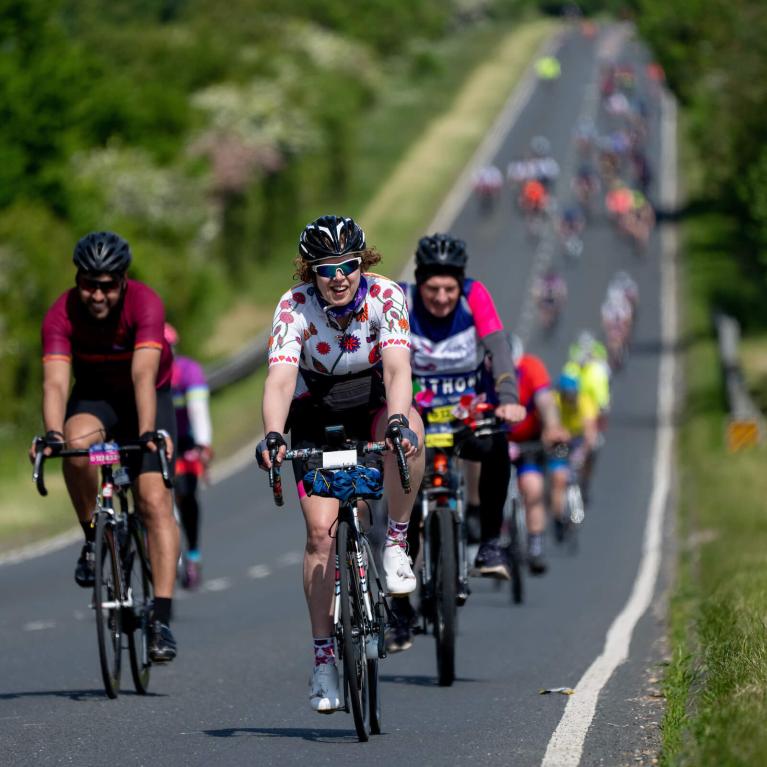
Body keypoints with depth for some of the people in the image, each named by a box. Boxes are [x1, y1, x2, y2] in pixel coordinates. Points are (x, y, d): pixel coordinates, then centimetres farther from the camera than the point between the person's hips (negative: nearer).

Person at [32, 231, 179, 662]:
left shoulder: (145, 304, -29)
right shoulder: (62, 315, -24)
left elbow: (143, 373, -41)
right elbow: (55, 382, -34)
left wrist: (148, 433, -55)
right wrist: (53, 434, -52)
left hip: (149, 398, -1)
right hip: (94, 396, 1)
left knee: (156, 500, -18)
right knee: (77, 443, -34)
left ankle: (162, 619, -21)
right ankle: (93, 538, -10)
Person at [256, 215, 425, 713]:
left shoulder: (386, 297, -23)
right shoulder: (295, 307, -23)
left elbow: (397, 368, -35)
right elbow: (281, 377, -35)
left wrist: (398, 422, -54)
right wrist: (273, 435, -53)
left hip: (375, 404, 0)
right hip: (317, 417, 0)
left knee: (409, 432, -36)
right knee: (321, 529, -13)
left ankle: (397, 545, -17)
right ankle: (324, 657, -4)